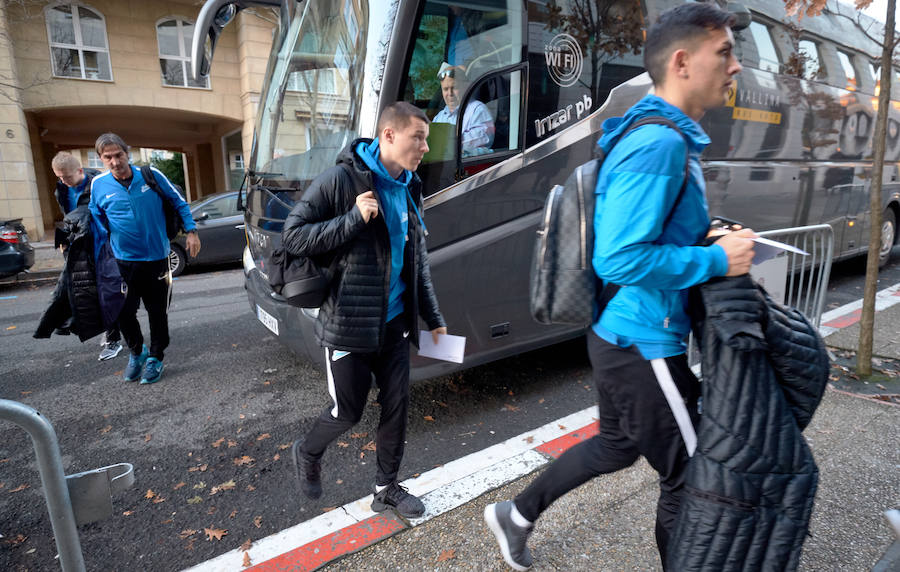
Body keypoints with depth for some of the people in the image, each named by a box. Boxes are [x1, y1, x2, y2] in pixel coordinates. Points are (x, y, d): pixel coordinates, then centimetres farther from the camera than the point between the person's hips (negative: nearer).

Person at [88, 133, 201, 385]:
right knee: (124, 313, 4)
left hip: (157, 259, -1)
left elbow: (179, 203, 7)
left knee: (158, 312, 7)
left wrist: (191, 231, -1)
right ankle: (136, 352, 30)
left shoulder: (151, 176, -5)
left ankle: (155, 357, 26)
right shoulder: (98, 185, -1)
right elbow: (98, 223, 8)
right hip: (123, 262, 1)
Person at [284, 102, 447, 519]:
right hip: (348, 324, -6)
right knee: (348, 410, 6)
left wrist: (432, 316, 14)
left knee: (397, 405, 10)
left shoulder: (409, 189, 8)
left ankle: (386, 488, 31)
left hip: (394, 323, 6)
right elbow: (292, 236, -13)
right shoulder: (341, 179, -13)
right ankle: (307, 453, 39)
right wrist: (353, 219, -24)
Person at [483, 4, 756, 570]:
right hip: (645, 342, -10)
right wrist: (717, 260, -18)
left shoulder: (662, 138, 12)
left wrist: (713, 238, 8)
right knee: (690, 475, 11)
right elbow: (620, 259, -29)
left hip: (618, 333, 10)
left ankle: (517, 515, 41)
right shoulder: (660, 143, -21)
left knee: (617, 446, 26)